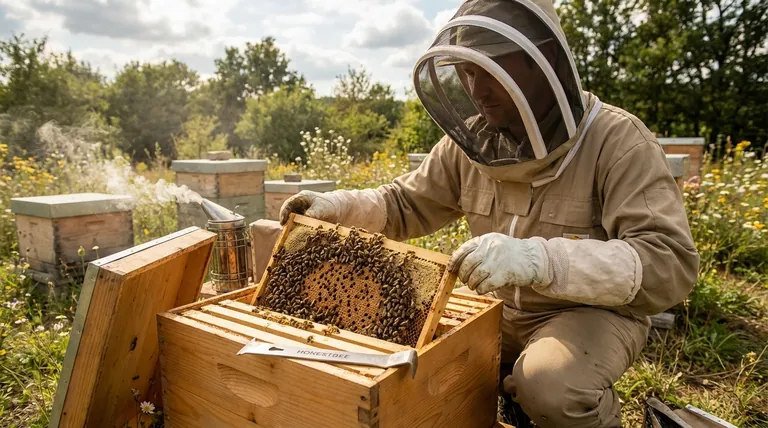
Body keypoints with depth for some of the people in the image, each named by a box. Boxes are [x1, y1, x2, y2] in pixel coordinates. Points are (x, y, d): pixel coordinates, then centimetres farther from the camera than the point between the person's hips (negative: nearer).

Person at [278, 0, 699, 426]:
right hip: (499, 307, 6)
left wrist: (539, 259, -45)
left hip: (591, 309, -5)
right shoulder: (470, 141, -4)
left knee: (552, 388, -34)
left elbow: (671, 264, -30)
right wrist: (338, 205, -12)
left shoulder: (617, 141, -21)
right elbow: (408, 204, 8)